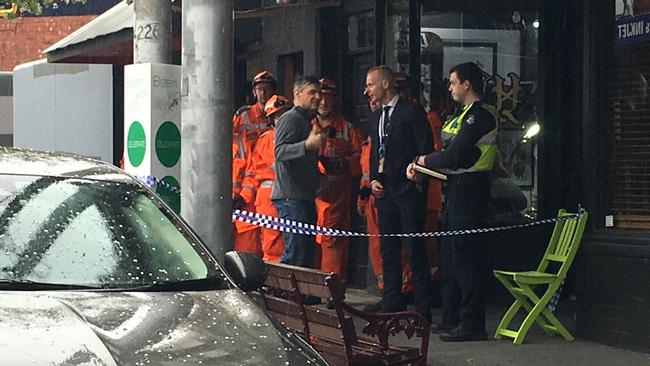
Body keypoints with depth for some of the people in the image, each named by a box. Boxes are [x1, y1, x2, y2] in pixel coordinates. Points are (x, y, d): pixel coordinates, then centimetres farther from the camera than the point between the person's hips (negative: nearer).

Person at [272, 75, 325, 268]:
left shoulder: (307, 120, 24)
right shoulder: (290, 119, -8)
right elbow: (279, 151, -24)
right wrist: (308, 144, -35)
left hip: (304, 196, 10)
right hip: (291, 196, -10)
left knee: (307, 253, 9)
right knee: (295, 252, -15)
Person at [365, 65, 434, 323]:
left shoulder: (412, 111, -6)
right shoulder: (375, 118, 17)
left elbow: (426, 149, -9)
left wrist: (415, 176, -13)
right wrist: (373, 180, 8)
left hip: (408, 191, -7)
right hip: (385, 192, 7)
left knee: (415, 250, -5)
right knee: (388, 251, 9)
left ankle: (422, 310, -2)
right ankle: (393, 307, 15)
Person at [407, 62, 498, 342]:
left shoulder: (479, 116, -15)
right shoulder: (466, 115, 18)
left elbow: (454, 157, -21)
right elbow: (450, 154, 16)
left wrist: (424, 160, -5)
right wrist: (419, 166, 2)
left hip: (468, 191, -11)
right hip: (456, 192, 11)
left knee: (466, 258, -7)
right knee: (450, 256, 15)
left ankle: (472, 325, -3)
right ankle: (451, 319, 22)